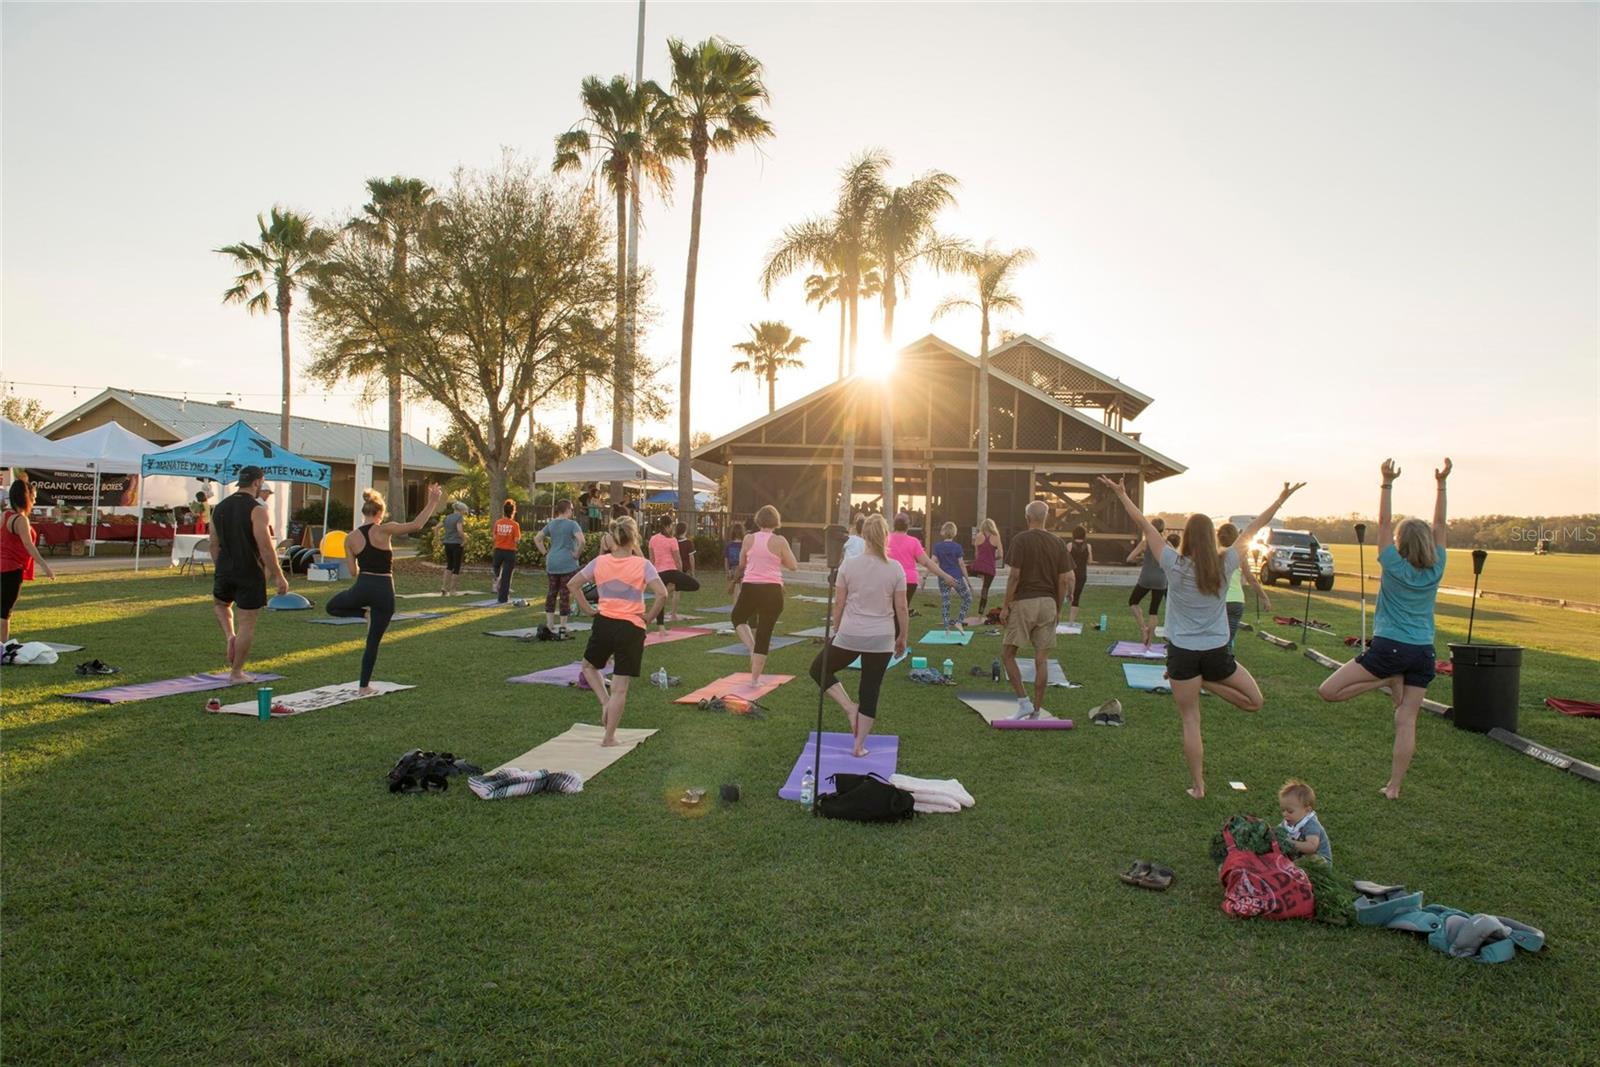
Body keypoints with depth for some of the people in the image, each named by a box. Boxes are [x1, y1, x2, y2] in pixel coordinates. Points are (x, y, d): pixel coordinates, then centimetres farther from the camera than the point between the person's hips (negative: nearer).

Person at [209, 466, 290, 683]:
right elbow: (266, 548, -18)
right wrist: (279, 576, -11)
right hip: (250, 574, -6)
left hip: (225, 572, 6)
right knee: (246, 625, 3)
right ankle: (236, 673, 10)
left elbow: (213, 544, 13)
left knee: (220, 604, 35)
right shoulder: (256, 510, -14)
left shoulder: (220, 508, 8)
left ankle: (230, 636, 12)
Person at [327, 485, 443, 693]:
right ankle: (364, 686, 17)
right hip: (384, 591, -2)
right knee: (373, 641, 11)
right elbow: (416, 525, -18)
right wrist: (432, 502, -12)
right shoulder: (383, 530, -10)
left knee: (331, 606, 34)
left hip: (362, 588, 2)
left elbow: (353, 571, 7)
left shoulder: (350, 538, 3)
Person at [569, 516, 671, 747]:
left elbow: (574, 585, 0)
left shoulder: (599, 562, 0)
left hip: (604, 623, 2)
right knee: (620, 687, 5)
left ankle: (605, 702, 9)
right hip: (632, 627, -2)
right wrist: (649, 618, -6)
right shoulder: (642, 565, -9)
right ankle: (609, 737, 10)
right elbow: (662, 594, -19)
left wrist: (588, 609, 6)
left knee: (589, 666, 30)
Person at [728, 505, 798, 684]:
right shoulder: (780, 541, -5)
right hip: (772, 590, -1)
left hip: (750, 588, 1)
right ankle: (755, 678, 11)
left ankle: (751, 647, 7)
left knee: (737, 618, 30)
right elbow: (793, 566, 3)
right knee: (764, 633, 7)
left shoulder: (748, 539, 1)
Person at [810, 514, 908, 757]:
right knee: (870, 691, 12)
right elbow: (901, 607, 0)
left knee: (819, 669, 20)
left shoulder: (849, 564, -6)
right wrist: (902, 637, 13)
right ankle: (860, 746, 16)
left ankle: (849, 707, 5)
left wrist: (836, 631, 12)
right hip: (882, 638, 2)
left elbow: (838, 603, -2)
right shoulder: (895, 569, -4)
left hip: (850, 635, -2)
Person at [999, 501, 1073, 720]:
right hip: (1048, 603, 5)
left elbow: (1014, 575, -12)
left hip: (1024, 602, -5)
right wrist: (1058, 608, 15)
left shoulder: (1021, 540, -7)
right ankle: (1036, 710, 9)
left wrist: (1005, 605, -5)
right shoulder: (1057, 543, 7)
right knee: (1041, 659, 7)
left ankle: (1023, 701, -4)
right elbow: (1064, 579, 6)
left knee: (1007, 653, 6)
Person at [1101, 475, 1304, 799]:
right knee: (1254, 701, 22)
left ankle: (1198, 786, 12)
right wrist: (1282, 499, 16)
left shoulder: (1175, 565, -11)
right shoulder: (1224, 565, -6)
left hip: (1182, 653, 0)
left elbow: (1145, 526, -5)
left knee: (1191, 722, 8)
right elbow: (1253, 529, 5)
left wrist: (1122, 495, 3)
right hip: (1216, 653, 0)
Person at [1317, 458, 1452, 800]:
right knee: (1406, 722, 7)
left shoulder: (1394, 567, -7)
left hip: (1390, 648, -5)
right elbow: (1440, 526, 10)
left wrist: (1387, 484, -3)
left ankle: (1389, 681, -10)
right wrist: (1441, 484, 11)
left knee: (1328, 691, -2)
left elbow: (1384, 523, -3)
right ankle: (1394, 787, 8)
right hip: (1423, 653, 5)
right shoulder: (1436, 570, 2)